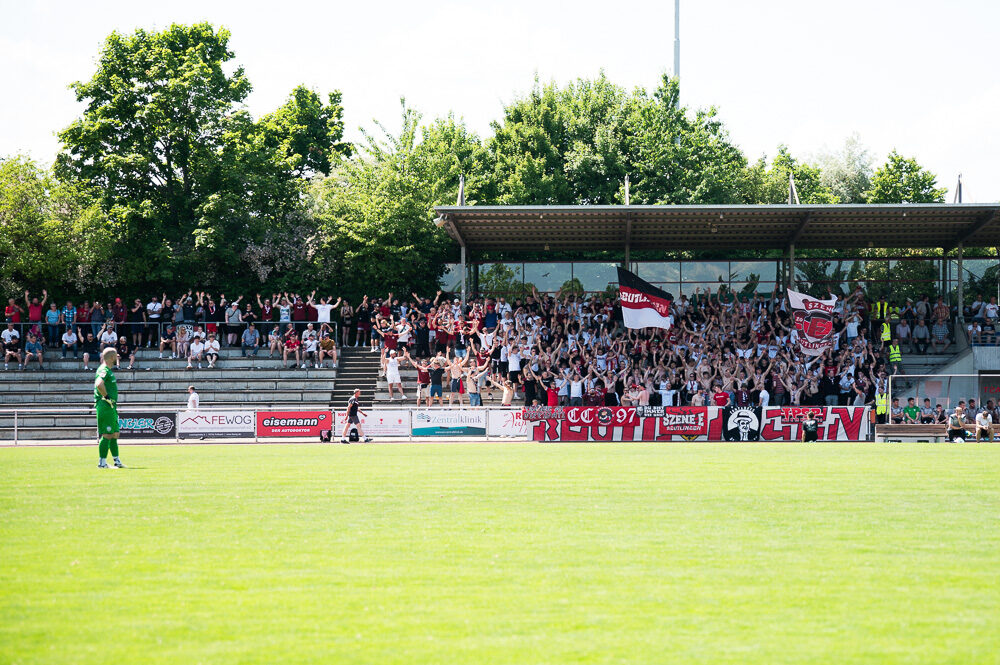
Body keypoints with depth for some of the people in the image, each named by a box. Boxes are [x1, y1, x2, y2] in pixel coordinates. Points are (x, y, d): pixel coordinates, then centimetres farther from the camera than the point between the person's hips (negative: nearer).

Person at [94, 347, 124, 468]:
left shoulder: (109, 370, 17)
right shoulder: (104, 370, -15)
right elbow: (99, 384, -33)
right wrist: (107, 397, -22)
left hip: (111, 407, 10)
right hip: (105, 406, -10)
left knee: (114, 434, 14)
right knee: (107, 435, -8)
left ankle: (117, 461, 20)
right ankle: (102, 462, -5)